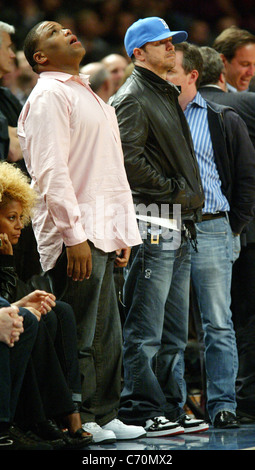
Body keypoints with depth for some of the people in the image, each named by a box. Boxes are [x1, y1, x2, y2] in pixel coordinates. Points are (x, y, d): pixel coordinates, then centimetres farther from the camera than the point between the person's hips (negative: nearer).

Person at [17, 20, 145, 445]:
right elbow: (51, 171, -15)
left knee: (105, 335, 11)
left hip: (101, 232, 9)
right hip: (76, 234, -9)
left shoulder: (89, 97, 23)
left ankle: (104, 416, 16)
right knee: (79, 335, -7)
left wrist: (122, 233, 19)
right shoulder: (49, 96, -7)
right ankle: (78, 421, -3)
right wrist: (74, 234, -21)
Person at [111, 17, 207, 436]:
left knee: (174, 331, 11)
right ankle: (142, 411, -5)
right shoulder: (132, 99, -8)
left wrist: (188, 197, 14)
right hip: (153, 221, -10)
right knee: (145, 330, -7)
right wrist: (173, 190, -12)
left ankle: (171, 407, 16)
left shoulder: (167, 95, 22)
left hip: (179, 225, 10)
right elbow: (129, 160, -19)